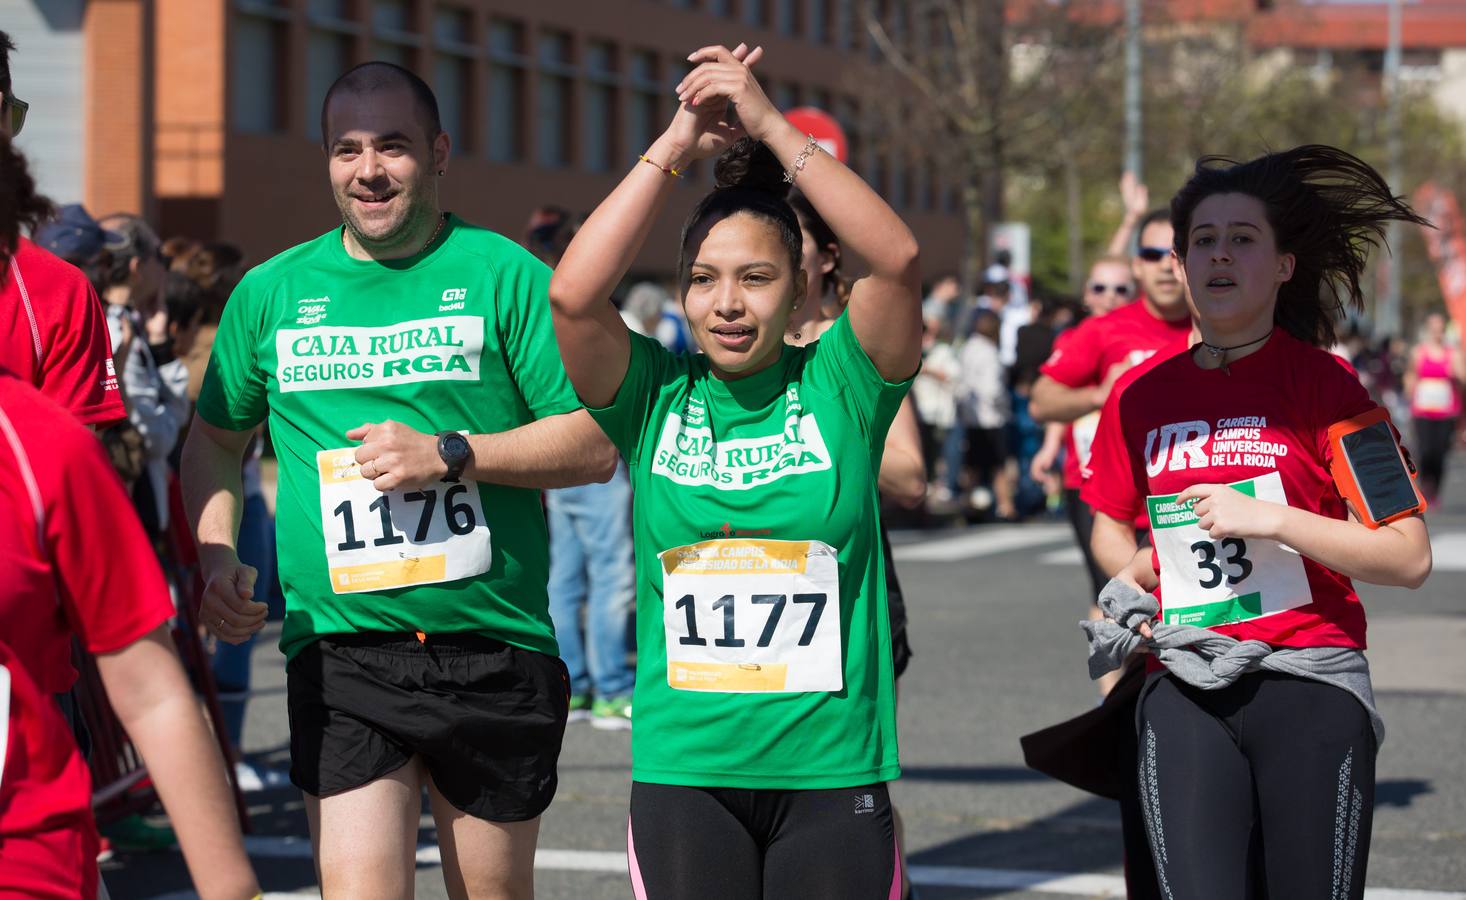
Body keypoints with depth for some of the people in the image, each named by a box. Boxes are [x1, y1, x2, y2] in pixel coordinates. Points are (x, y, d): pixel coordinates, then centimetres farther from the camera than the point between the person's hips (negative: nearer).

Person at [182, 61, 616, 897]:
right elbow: (215, 436, 21)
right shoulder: (272, 292, 8)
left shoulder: (506, 275, -1)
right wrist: (215, 555, 3)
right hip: (340, 653, 1)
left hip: (494, 650, -1)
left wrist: (450, 454, -16)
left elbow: (596, 444, -4)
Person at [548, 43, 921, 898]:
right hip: (684, 772, 1)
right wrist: (674, 146, -12)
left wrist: (772, 127, -15)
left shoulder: (837, 386, -1)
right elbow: (573, 295, -15)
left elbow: (898, 258, -16)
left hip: (830, 770, -1)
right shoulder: (656, 395, 2)